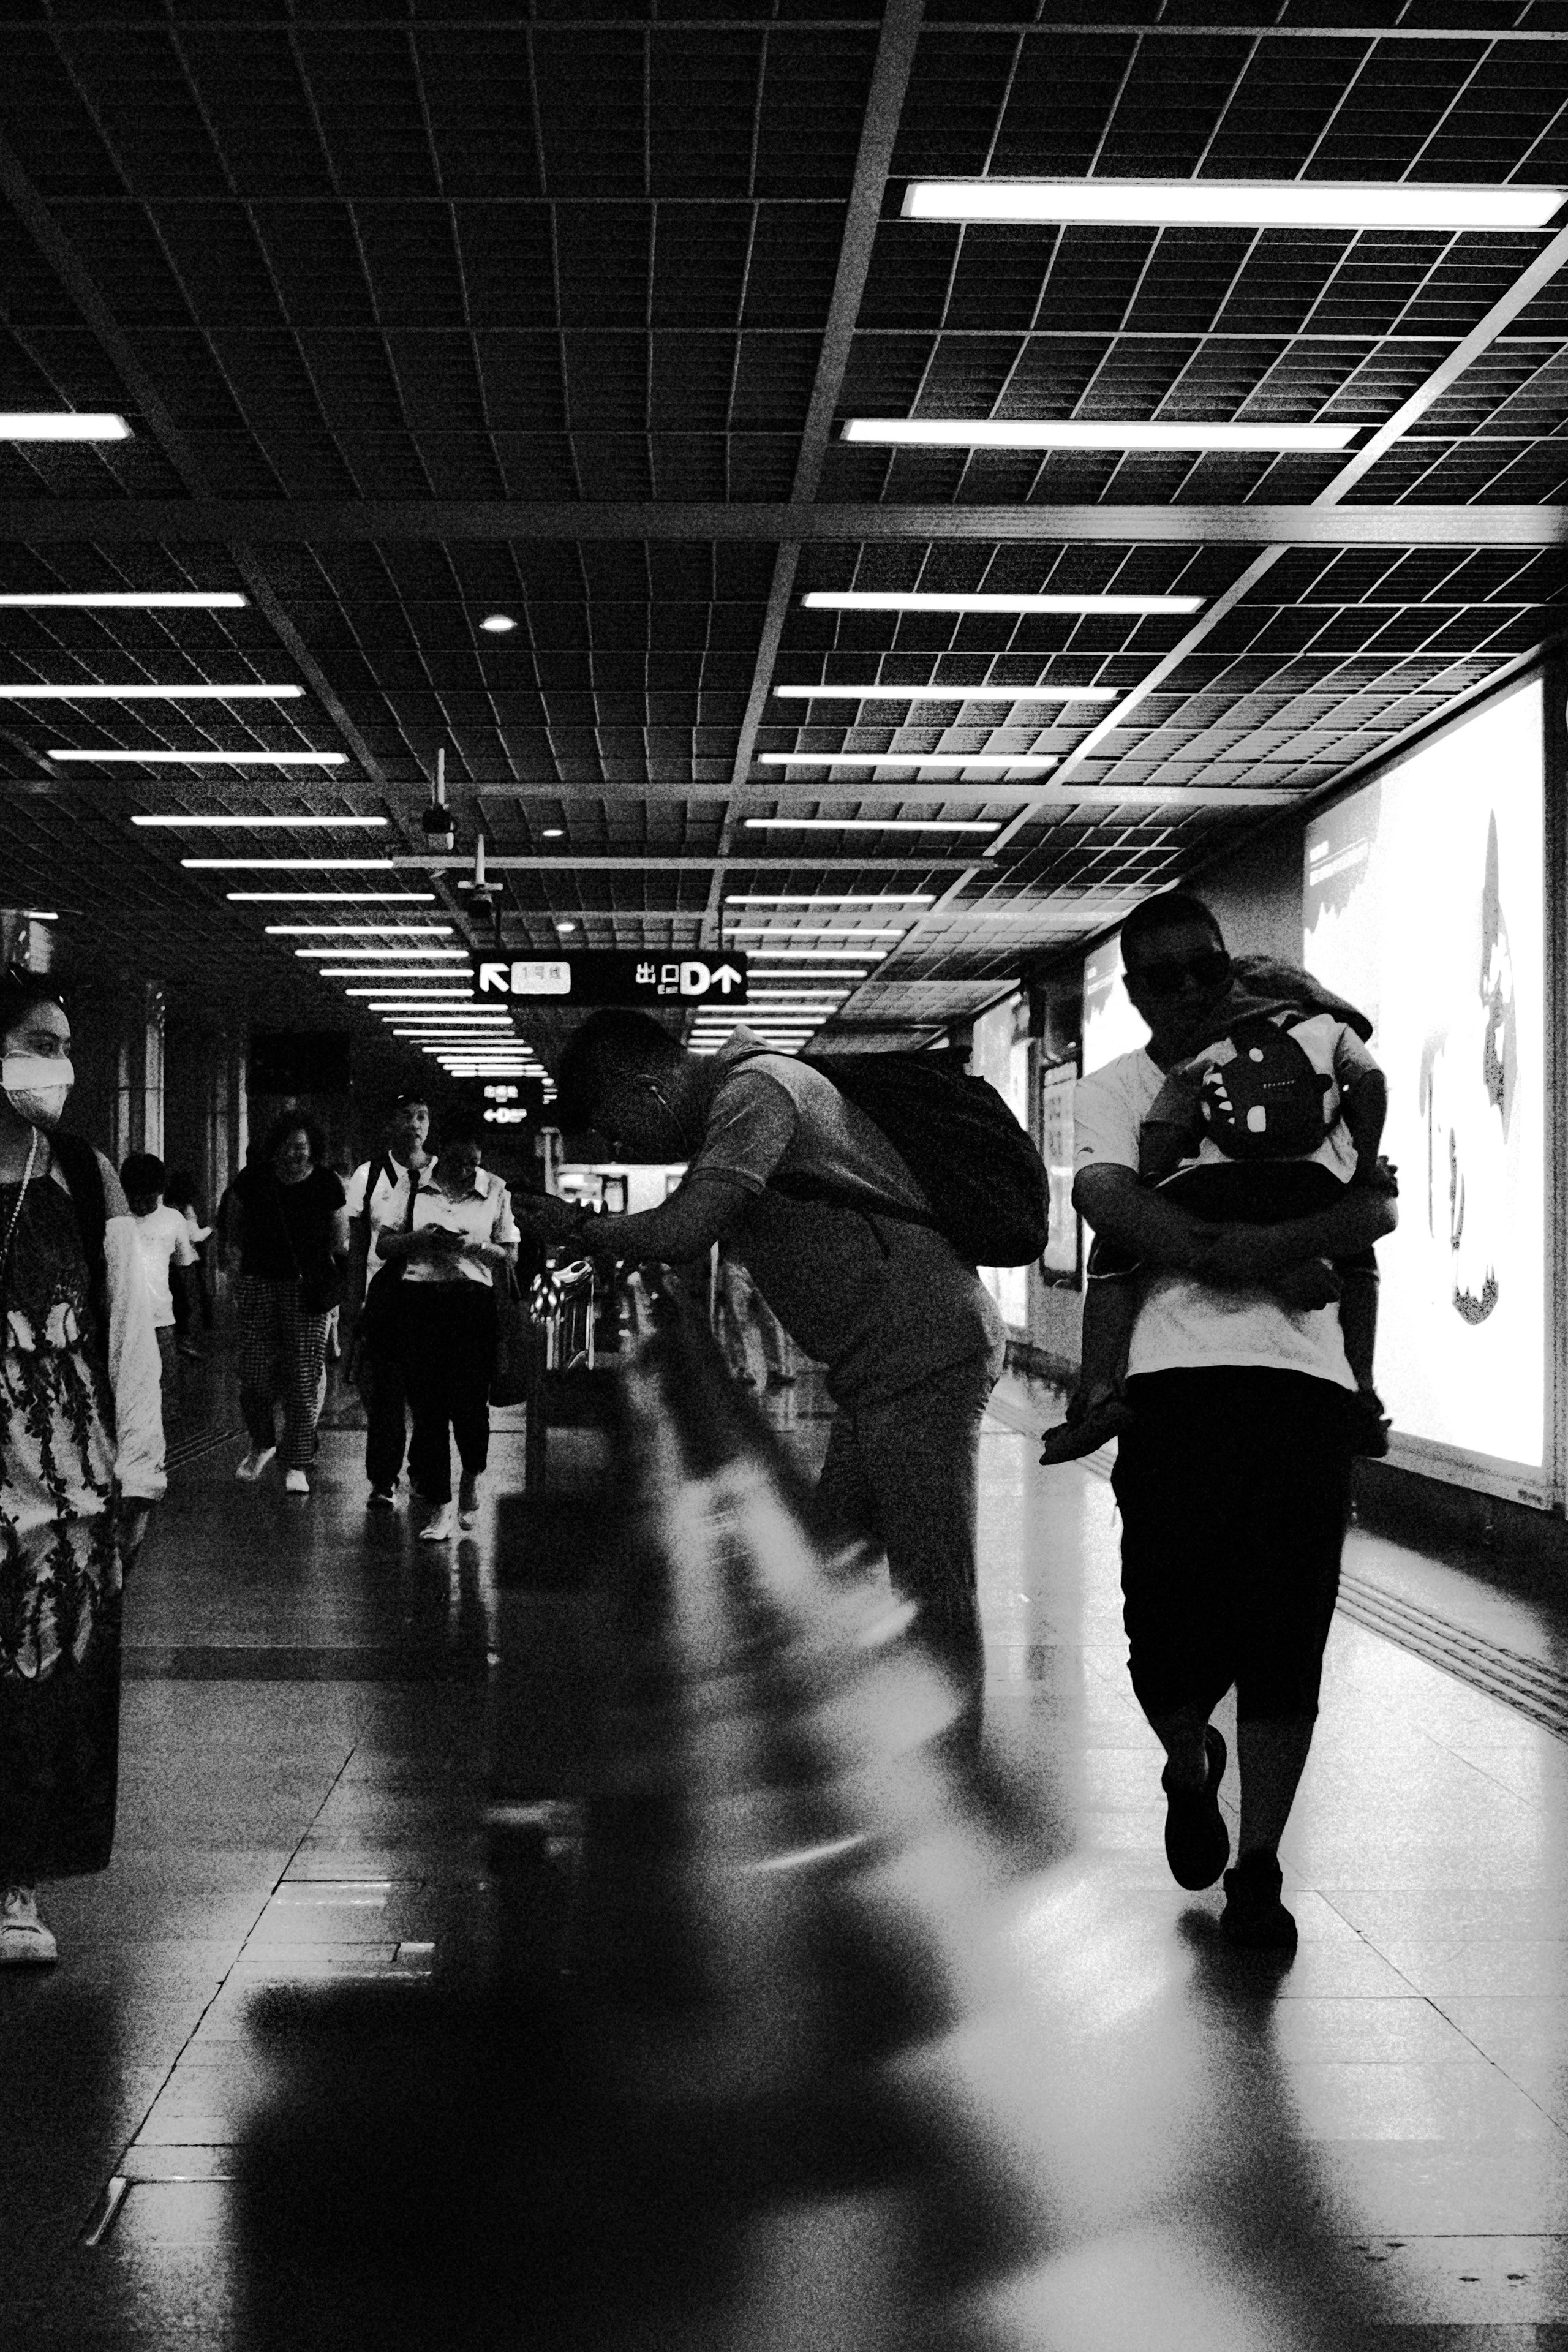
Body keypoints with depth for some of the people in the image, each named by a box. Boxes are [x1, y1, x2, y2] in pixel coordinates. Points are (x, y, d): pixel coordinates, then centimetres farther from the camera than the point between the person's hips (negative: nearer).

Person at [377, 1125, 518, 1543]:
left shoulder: (496, 1191, 9)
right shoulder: (414, 1186, 8)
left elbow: (511, 1255, 8)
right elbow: (384, 1246, 9)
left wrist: (477, 1246, -11)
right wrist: (419, 1239, -10)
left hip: (474, 1300, 0)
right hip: (420, 1300, 1)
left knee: (469, 1401, -6)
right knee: (427, 1404, -3)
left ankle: (471, 1481, 26)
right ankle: (441, 1508, 4)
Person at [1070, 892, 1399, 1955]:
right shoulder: (1112, 1090, 14)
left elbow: (1378, 1208, 4)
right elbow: (1110, 1200, -7)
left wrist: (1263, 1242, -13)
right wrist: (1271, 1267, -13)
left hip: (1306, 1379, 2)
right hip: (1179, 1377, -2)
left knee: (1287, 1638, -2)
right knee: (1173, 1639, -7)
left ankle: (1258, 1868, 12)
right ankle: (1191, 1770, 28)